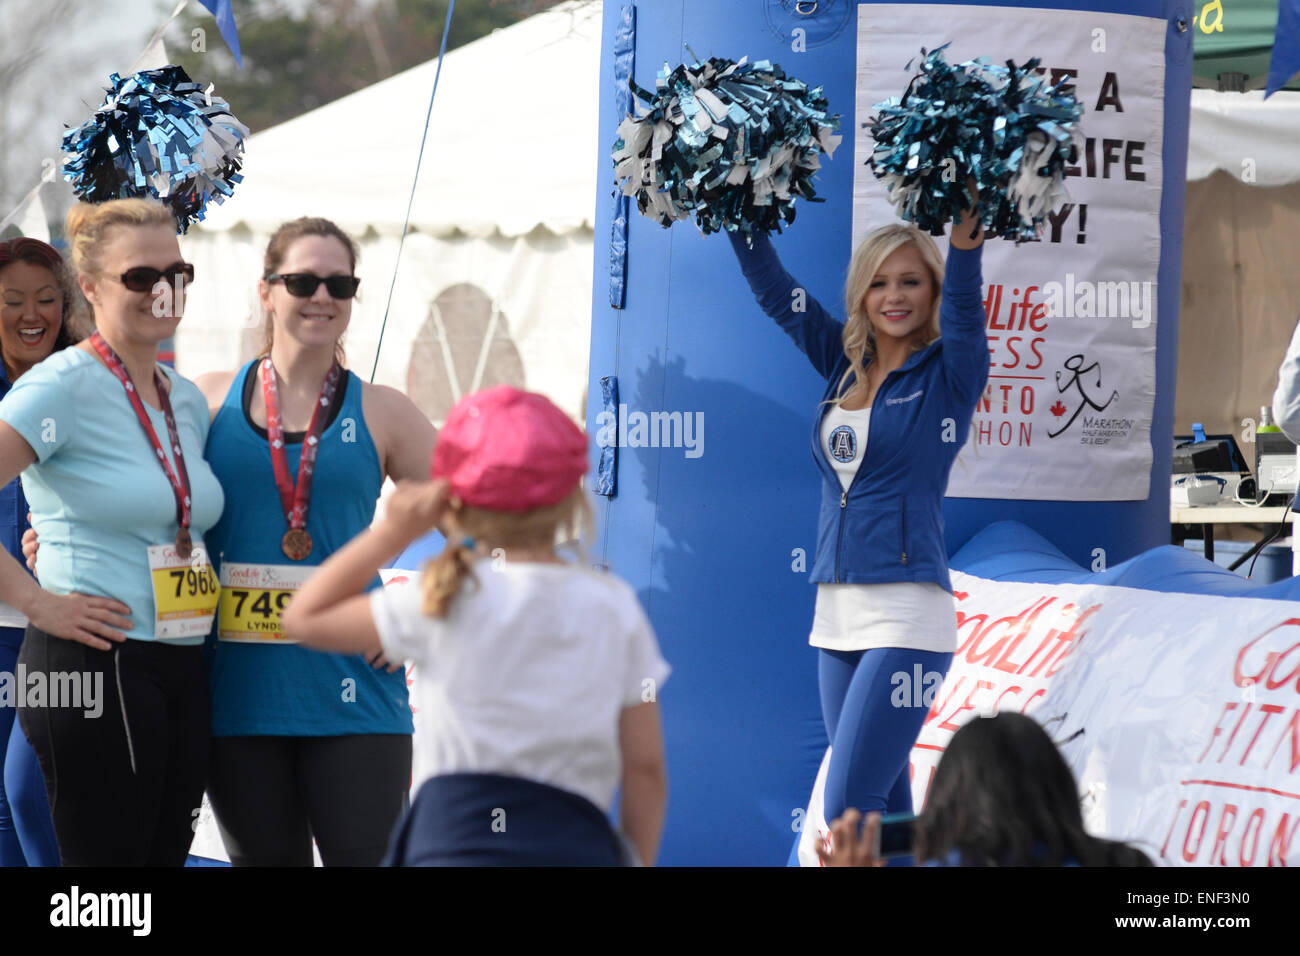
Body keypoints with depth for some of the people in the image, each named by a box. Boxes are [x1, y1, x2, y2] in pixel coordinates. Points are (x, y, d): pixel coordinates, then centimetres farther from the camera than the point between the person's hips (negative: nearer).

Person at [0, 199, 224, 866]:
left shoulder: (187, 400, 15)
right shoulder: (61, 387, -9)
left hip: (183, 673, 8)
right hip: (96, 666, -8)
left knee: (166, 853, 8)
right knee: (109, 857, -7)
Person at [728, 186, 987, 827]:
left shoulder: (949, 375, -1)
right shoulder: (845, 366, 13)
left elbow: (962, 313, -20)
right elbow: (776, 292, 16)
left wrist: (965, 248, -37)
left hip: (907, 612, -6)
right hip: (837, 613, 6)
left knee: (850, 807, -15)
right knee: (881, 811, 9)